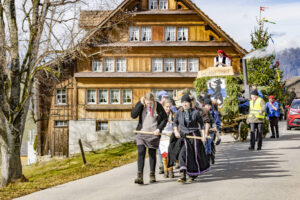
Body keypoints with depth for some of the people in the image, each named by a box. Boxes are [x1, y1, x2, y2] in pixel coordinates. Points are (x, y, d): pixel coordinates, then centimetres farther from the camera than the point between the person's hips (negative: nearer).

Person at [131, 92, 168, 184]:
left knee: (152, 154, 9)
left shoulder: (158, 106, -3)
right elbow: (133, 115, -13)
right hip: (141, 134, 0)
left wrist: (159, 129, -8)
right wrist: (140, 104, -17)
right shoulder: (140, 105, -1)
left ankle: (152, 175, 22)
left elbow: (165, 118, 4)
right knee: (141, 153, -11)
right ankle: (140, 176, -14)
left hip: (153, 134, 0)